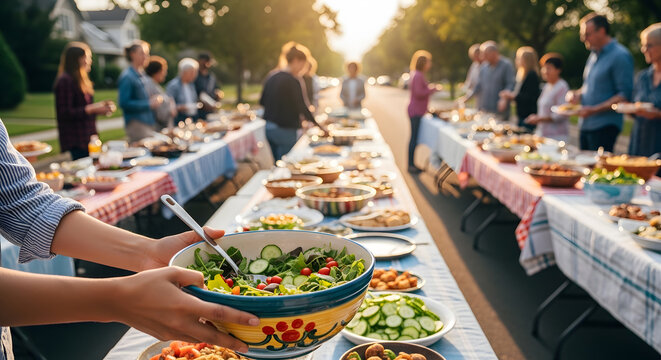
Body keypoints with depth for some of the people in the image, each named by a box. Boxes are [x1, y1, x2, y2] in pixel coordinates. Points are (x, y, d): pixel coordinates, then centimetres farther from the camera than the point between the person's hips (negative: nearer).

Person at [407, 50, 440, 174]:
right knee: (414, 137, -6)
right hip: (416, 112, -10)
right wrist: (433, 89, -13)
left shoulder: (417, 75, 16)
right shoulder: (418, 76, -15)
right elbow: (419, 93, -23)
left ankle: (411, 165, 18)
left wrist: (431, 88, 14)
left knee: (414, 138, 12)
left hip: (417, 111, 10)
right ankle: (411, 165, 0)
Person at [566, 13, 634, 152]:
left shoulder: (620, 56, -10)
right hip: (586, 125, 8)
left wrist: (595, 110, -21)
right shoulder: (594, 54, 16)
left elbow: (625, 95, -15)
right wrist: (577, 94, 6)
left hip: (605, 126, -8)